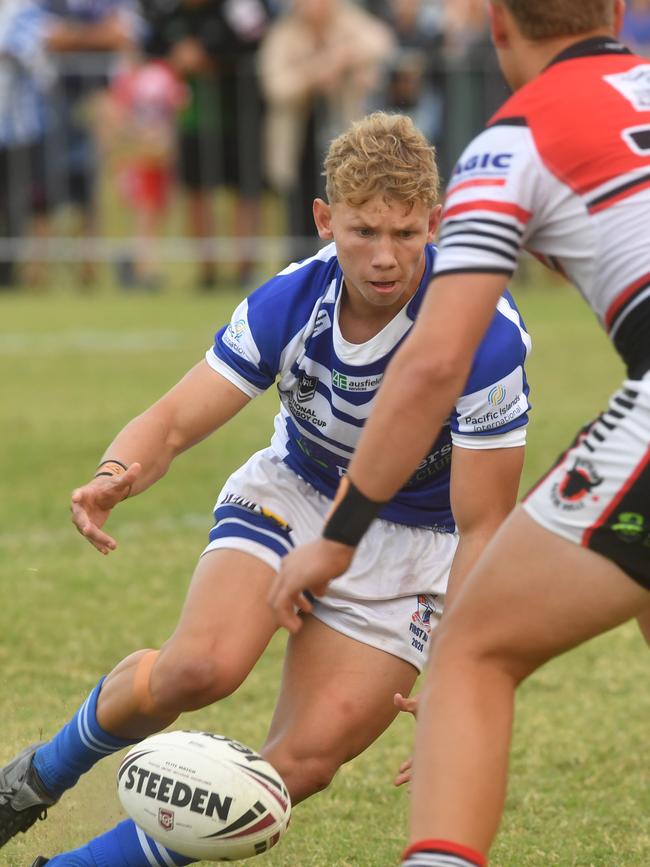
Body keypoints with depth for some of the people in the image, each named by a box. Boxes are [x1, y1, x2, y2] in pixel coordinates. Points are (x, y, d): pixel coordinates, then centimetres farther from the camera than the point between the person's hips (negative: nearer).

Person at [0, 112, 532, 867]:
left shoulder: (486, 335, -29)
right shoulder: (287, 302, -20)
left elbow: (481, 527, -23)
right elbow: (173, 422, -17)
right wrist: (116, 476, -41)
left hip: (415, 544, -1)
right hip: (292, 495, 2)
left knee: (304, 762, -14)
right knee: (202, 665, -26)